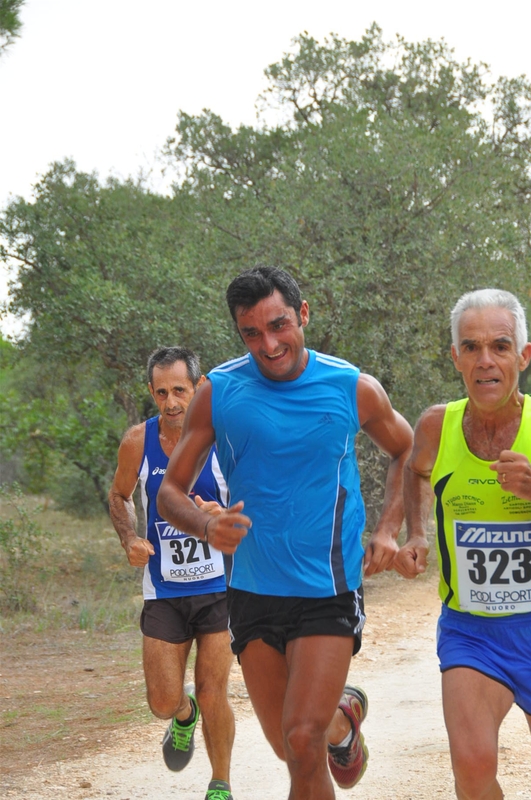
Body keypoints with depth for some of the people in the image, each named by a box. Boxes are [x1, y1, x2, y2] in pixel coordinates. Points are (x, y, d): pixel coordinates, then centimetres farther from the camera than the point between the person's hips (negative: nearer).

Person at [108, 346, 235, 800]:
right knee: (163, 703, 0)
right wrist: (130, 540, -5)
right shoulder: (138, 443, -5)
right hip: (163, 591, 2)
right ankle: (185, 716, 38)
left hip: (220, 587, -2)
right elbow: (119, 497, 14)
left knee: (213, 696, -5)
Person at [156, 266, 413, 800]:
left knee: (303, 741, -17)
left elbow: (407, 452, 15)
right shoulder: (218, 393, -4)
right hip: (252, 593, 2)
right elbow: (170, 491, 1)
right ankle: (344, 716, 46)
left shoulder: (353, 389, -4)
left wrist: (388, 529, 1)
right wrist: (207, 528, -21)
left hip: (328, 592, -2)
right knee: (289, 747, 14)